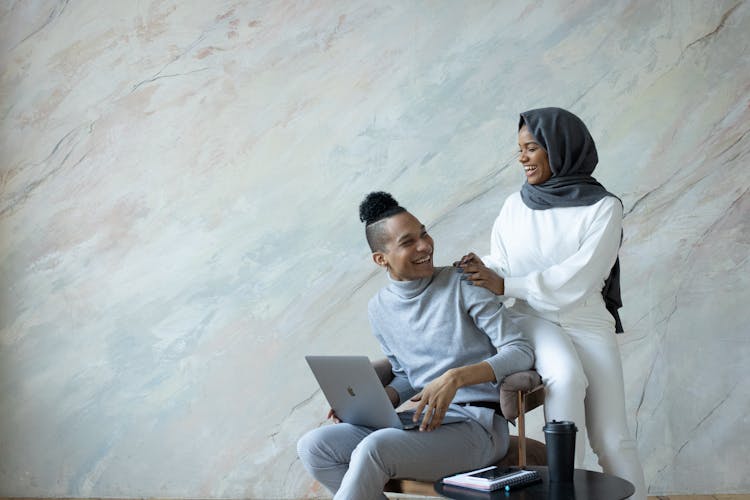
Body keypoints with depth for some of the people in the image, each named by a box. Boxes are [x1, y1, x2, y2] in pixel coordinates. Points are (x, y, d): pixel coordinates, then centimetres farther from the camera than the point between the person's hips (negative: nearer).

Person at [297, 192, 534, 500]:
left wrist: (456, 377, -25)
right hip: (426, 424, 6)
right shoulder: (379, 309, 10)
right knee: (313, 446, -13)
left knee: (373, 449, -32)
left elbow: (521, 353, -10)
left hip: (478, 425, -6)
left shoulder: (461, 285, -6)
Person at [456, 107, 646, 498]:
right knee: (566, 377, -32)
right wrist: (479, 271, -17)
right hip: (532, 320, 1)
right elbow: (501, 270, 6)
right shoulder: (515, 206, 8)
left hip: (587, 322, -1)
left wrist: (505, 285, -18)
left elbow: (579, 277, -16)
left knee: (612, 440, -12)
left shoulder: (603, 207, -4)